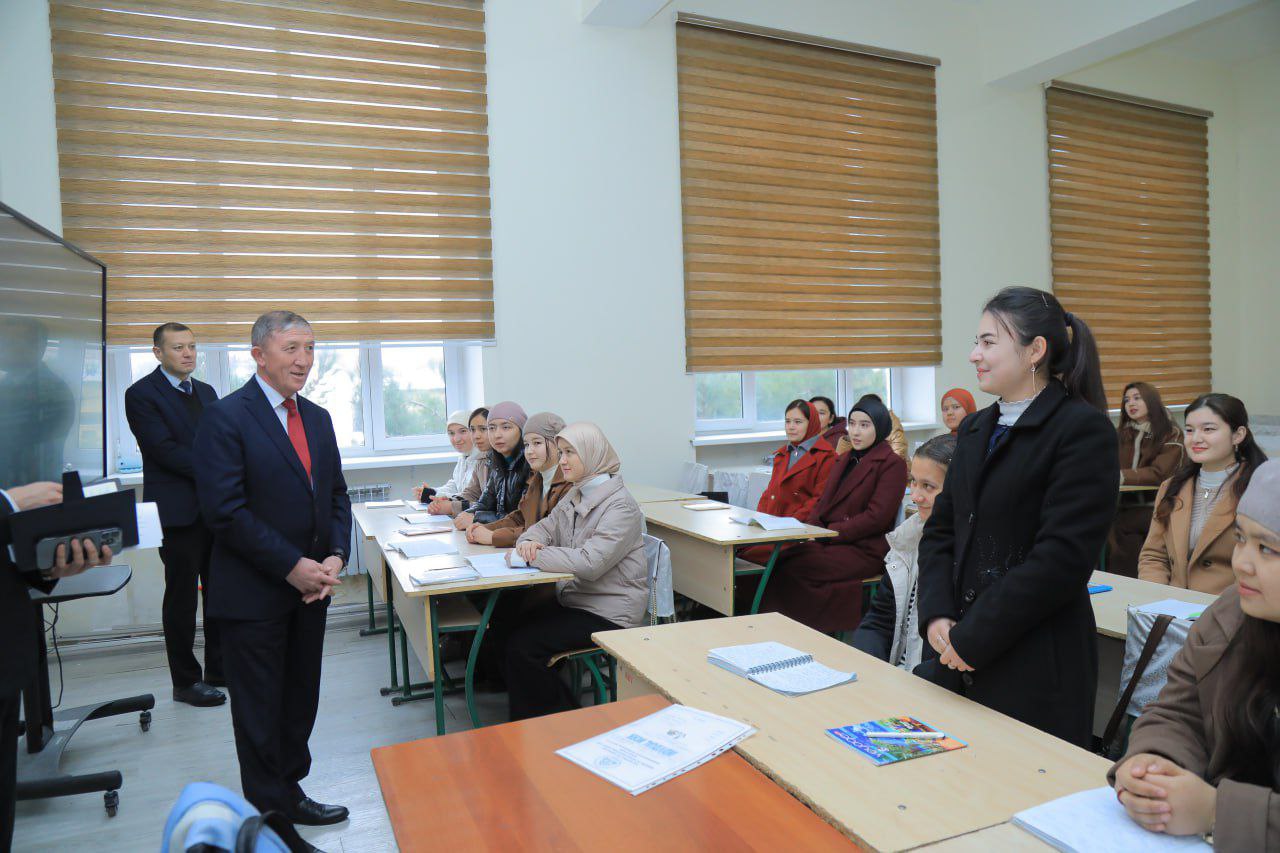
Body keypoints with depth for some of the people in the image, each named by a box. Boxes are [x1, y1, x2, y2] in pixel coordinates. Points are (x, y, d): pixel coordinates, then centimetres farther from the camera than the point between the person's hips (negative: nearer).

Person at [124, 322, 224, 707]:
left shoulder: (206, 391, 15)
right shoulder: (142, 394, -6)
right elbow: (164, 448, -16)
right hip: (179, 511, -6)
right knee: (182, 597, 3)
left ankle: (219, 670, 24)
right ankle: (185, 681, 15)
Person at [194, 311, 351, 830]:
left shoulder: (317, 418, 9)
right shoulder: (226, 417, -13)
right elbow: (225, 510, -19)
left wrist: (335, 556, -4)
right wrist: (292, 566, -18)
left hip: (310, 587, 7)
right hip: (255, 592, -6)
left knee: (300, 702, 16)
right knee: (260, 709, 9)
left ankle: (290, 792, 33)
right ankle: (270, 814, 25)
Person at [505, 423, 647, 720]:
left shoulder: (620, 506, -18)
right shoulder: (575, 497, 11)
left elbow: (590, 563, -27)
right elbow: (545, 527, 13)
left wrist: (534, 556, -22)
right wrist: (527, 542, -11)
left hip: (608, 612, -9)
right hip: (573, 599, 9)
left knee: (523, 645, -18)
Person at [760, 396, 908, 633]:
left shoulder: (892, 464, -3)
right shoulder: (844, 460, 22)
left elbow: (877, 517, -12)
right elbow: (822, 502, 19)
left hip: (864, 549, -7)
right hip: (828, 541, 7)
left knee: (792, 569, -28)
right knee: (775, 562, -20)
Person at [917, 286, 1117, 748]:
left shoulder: (1083, 428, -11)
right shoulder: (976, 428, 12)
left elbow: (1062, 556, -18)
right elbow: (941, 528, 12)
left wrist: (972, 638, -15)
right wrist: (937, 615, -4)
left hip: (1034, 666, -6)